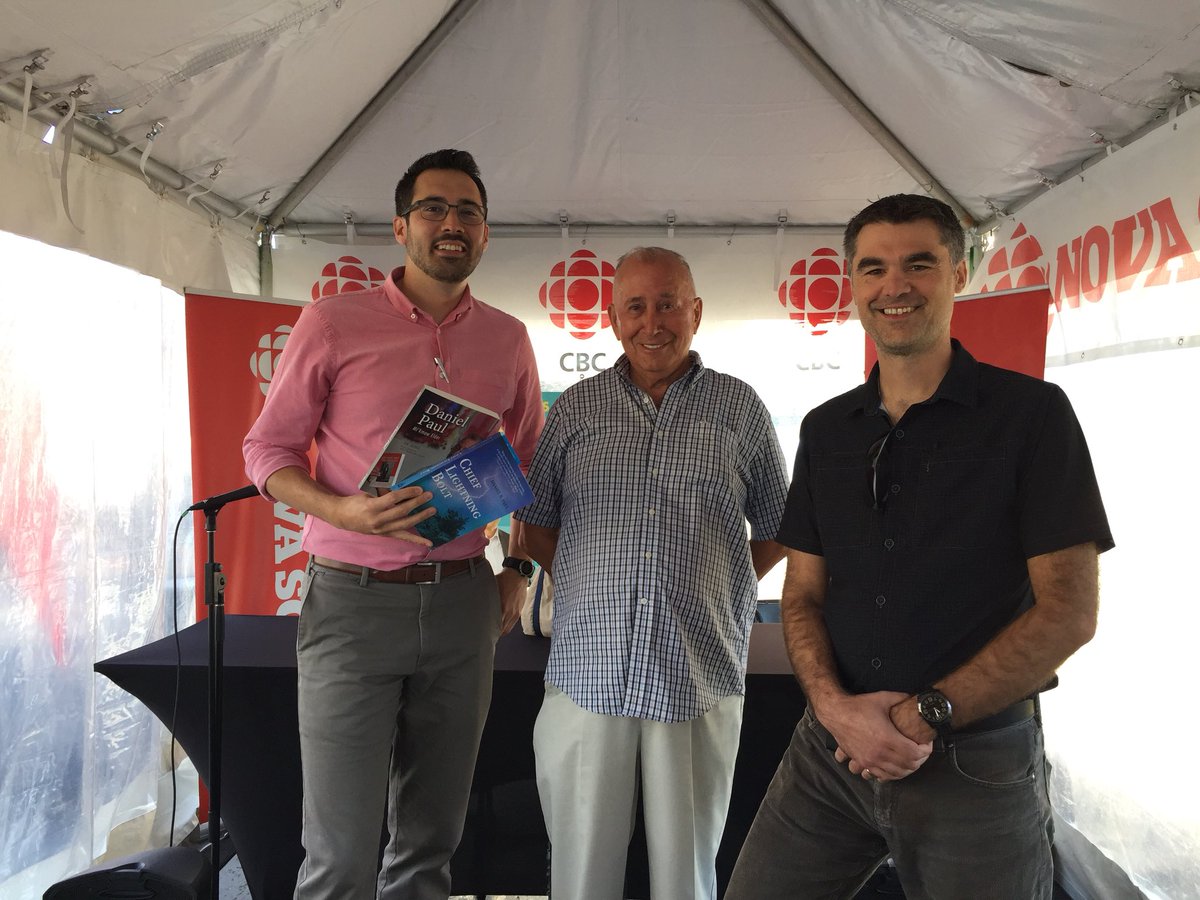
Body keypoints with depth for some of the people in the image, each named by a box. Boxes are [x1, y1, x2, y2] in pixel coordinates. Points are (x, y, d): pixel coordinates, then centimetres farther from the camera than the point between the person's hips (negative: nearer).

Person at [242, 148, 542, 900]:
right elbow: (269, 449, 1)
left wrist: (519, 568, 7)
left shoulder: (508, 339, 8)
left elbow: (531, 462, 18)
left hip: (463, 599, 3)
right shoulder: (333, 322, -3)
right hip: (353, 598, -3)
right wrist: (344, 512, -18)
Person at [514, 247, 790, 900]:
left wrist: (715, 593, 4)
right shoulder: (576, 408, 9)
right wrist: (595, 590, 3)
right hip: (587, 670, 1)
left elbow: (777, 529, 13)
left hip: (700, 676, 0)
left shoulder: (739, 407, 7)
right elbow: (536, 525, 13)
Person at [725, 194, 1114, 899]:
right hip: (834, 749, 4)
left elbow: (1069, 611, -11)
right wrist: (835, 706, -11)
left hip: (976, 763, -3)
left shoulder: (1033, 414, -7)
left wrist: (924, 715, -15)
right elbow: (803, 594, 6)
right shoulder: (827, 430, 7)